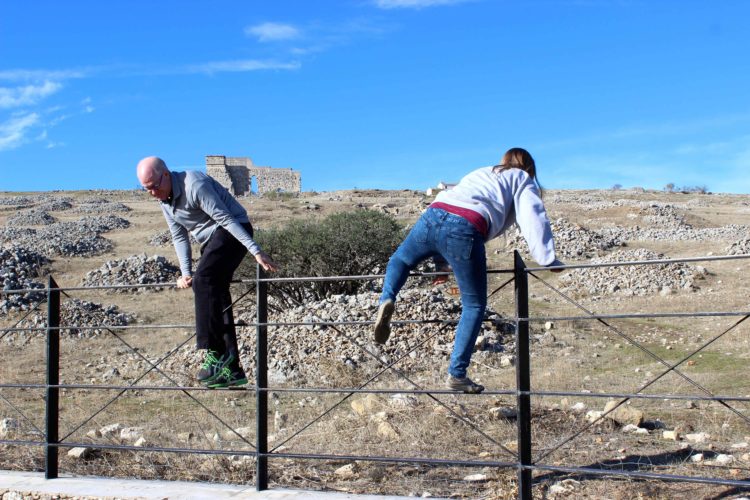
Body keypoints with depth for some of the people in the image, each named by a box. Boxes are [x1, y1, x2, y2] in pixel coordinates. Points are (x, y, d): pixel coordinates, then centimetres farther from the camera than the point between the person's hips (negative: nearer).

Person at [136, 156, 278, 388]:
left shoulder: (194, 184, -21)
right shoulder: (164, 199, 7)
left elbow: (226, 219, -24)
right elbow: (179, 237, 11)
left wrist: (256, 251, -28)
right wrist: (186, 273, 0)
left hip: (233, 231, -9)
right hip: (211, 239, 9)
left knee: (203, 279, -28)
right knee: (217, 300, 4)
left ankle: (214, 353, -29)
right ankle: (231, 370, 6)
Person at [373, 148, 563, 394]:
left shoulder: (482, 173, 40)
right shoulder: (522, 180, 24)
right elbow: (533, 219, 8)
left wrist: (443, 261, 43)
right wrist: (548, 259, 7)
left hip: (433, 215, 5)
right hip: (464, 229, -5)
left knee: (400, 259, 32)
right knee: (474, 306, 8)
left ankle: (386, 300, 4)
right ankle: (457, 374, 5)